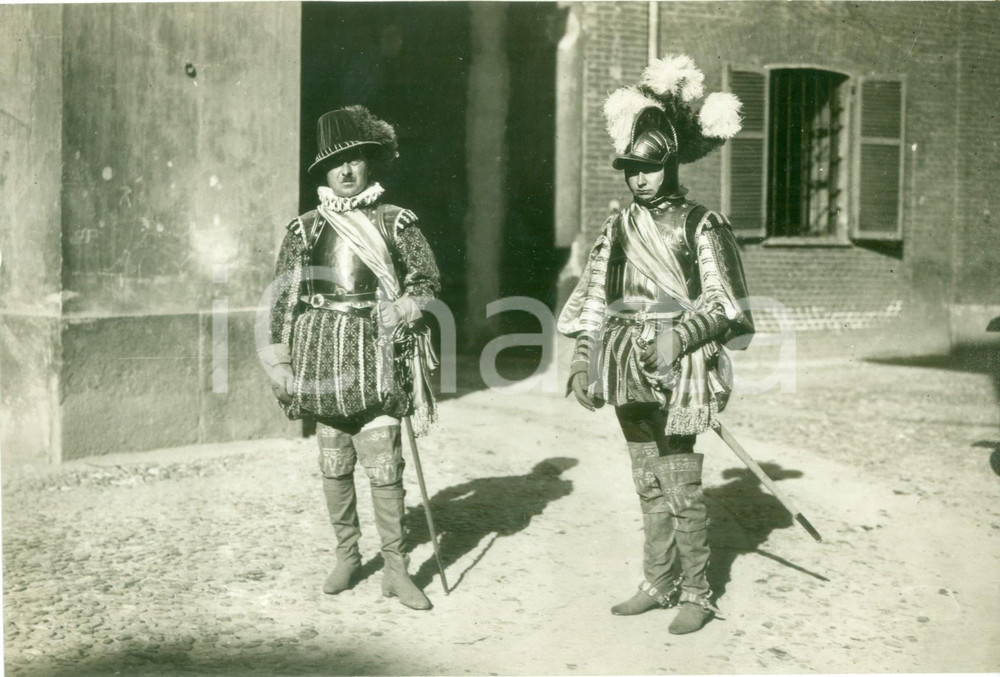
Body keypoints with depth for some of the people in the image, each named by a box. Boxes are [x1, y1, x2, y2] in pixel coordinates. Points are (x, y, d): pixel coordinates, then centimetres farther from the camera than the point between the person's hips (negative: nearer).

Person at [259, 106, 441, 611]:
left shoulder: (395, 222, 4)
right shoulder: (305, 229, 7)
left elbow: (427, 278, 8)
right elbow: (282, 296, 9)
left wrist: (404, 309, -11)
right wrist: (279, 359, 5)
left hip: (376, 353, -2)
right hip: (322, 350, 2)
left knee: (384, 464, -5)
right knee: (334, 464, 9)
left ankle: (395, 568, 4)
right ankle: (346, 556, 23)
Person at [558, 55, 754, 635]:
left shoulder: (701, 226, -3)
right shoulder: (620, 227, 11)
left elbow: (723, 303, -7)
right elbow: (594, 297, 13)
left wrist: (680, 337, -20)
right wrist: (584, 358, 7)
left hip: (679, 369, -5)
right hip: (630, 368, 5)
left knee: (681, 485, -3)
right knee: (648, 483, 12)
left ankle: (696, 594, 9)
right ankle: (659, 585, 23)